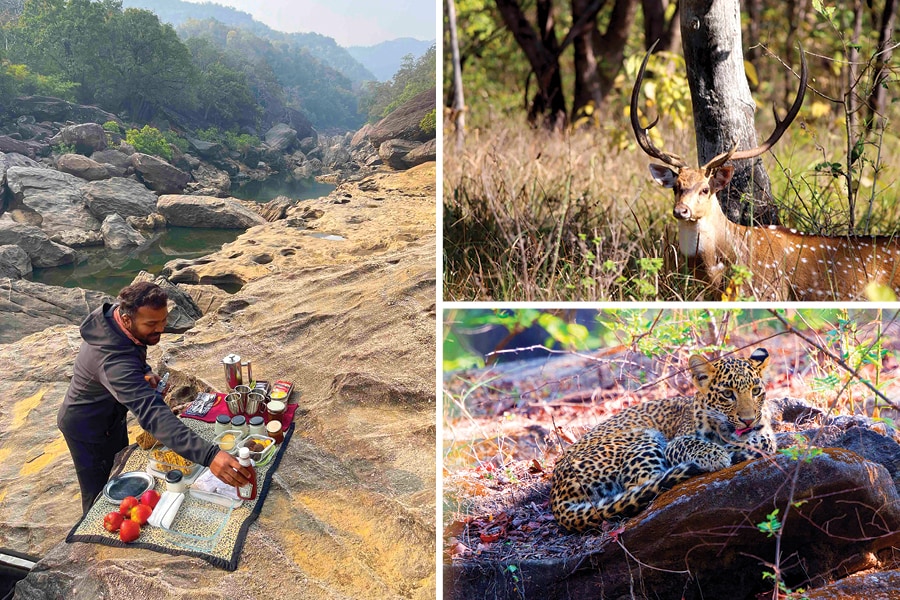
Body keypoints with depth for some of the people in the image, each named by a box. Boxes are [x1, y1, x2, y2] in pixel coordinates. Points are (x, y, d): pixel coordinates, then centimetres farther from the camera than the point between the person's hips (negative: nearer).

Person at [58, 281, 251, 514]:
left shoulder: (112, 312, -18)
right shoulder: (114, 361, -45)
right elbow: (153, 414, -56)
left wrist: (144, 371, -13)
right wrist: (208, 455, -66)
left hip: (111, 415, 9)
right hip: (88, 428, -9)